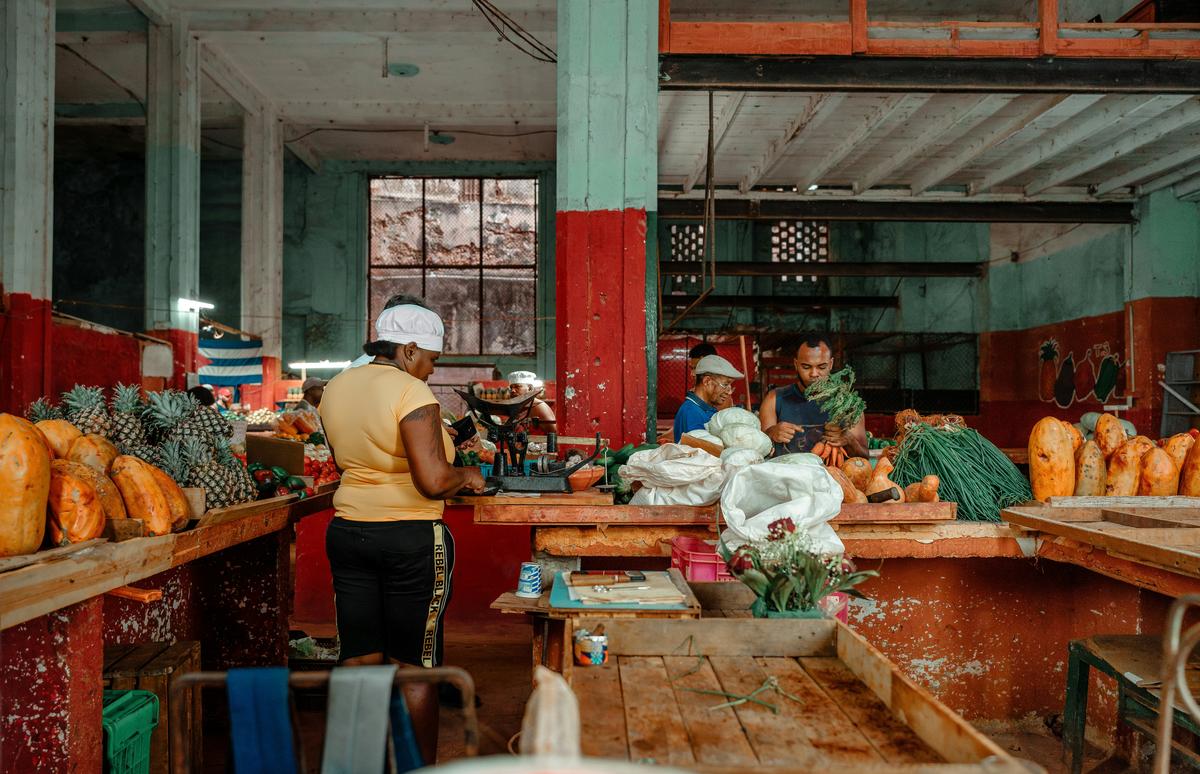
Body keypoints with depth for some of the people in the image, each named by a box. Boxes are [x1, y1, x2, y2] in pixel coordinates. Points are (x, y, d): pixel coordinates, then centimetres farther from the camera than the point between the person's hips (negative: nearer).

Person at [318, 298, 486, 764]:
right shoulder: (411, 392, -16)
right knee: (415, 667, 5)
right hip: (411, 538, -7)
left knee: (359, 659, 13)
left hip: (347, 532, 7)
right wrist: (467, 476, -3)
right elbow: (434, 480, -21)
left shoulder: (336, 388, 8)